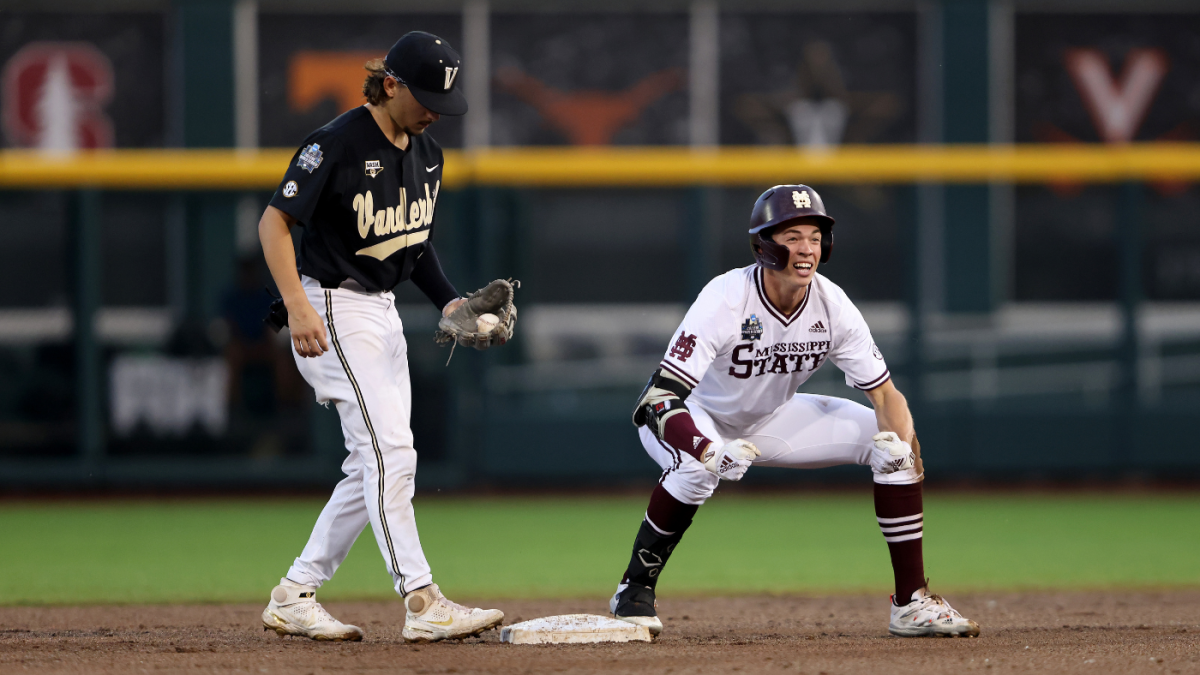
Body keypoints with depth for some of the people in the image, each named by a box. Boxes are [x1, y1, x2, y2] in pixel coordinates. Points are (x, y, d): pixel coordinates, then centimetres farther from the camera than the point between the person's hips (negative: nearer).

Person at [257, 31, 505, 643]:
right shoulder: (337, 144, -15)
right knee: (390, 452, -17)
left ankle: (293, 598, 15)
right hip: (332, 309, -9)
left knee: (373, 469, 7)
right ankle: (422, 604, -20)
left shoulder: (426, 154, 10)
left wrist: (448, 300, 6)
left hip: (383, 312, 9)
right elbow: (275, 221, -18)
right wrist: (298, 308, -28)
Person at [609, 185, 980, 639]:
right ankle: (635, 590, -20)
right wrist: (711, 450, -56)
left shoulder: (832, 305, -18)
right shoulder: (727, 299, -33)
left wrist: (902, 445, -34)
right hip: (693, 418, -5)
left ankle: (912, 602, -2)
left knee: (892, 443, -9)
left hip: (771, 421, 5)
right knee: (700, 465, -41)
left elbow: (884, 393, -11)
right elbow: (660, 396, -39)